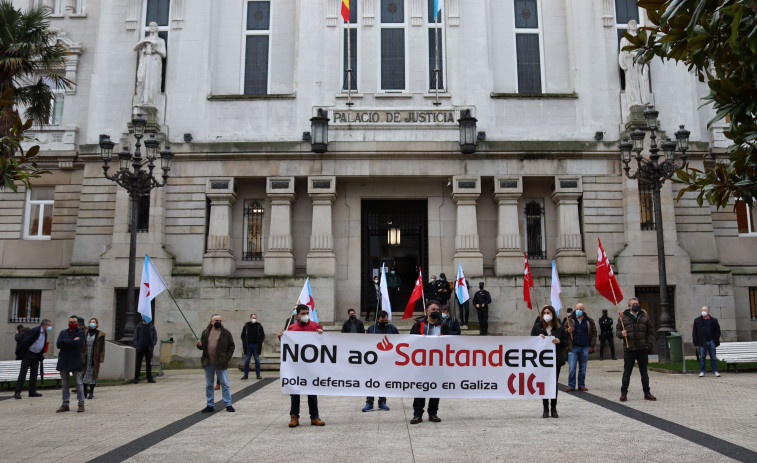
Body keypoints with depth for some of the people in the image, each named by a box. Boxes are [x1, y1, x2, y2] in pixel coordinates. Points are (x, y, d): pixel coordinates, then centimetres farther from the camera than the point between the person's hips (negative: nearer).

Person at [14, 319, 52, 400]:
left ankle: (32, 391, 15)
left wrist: (41, 355, 11)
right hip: (28, 354, -8)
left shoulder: (45, 333, 9)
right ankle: (17, 392, -3)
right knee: (23, 373, -6)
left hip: (36, 356, 8)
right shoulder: (35, 331, -16)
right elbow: (25, 341, -19)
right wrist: (21, 353, -17)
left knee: (34, 374, 9)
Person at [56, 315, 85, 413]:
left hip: (75, 362, -4)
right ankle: (65, 404, 17)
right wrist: (73, 341, -10)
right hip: (63, 361, 4)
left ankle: (81, 404, 6)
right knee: (65, 384, 10)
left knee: (79, 384, 0)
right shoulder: (63, 333, 12)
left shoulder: (80, 333, 1)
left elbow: (78, 343, -19)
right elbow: (58, 344, -5)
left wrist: (65, 342, -9)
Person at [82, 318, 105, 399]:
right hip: (85, 357, 2)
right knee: (84, 374, 3)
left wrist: (100, 358, -9)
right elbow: (82, 345, 9)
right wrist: (82, 356, 0)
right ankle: (84, 392, 14)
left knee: (93, 374, 2)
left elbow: (102, 347, -2)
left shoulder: (100, 335, 0)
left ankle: (91, 393, 11)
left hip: (94, 358, -2)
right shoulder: (85, 333, 8)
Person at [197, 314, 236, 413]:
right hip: (208, 363, 3)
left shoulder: (226, 333, 0)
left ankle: (228, 405, 8)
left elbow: (231, 346, 1)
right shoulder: (206, 332, 9)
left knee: (225, 384, 1)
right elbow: (202, 346, 13)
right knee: (208, 385, 11)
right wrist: (199, 345, -11)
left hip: (221, 363, -3)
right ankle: (210, 405, 20)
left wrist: (227, 357, -8)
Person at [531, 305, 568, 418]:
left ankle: (553, 409, 13)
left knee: (554, 384, 3)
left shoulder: (559, 328, 6)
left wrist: (559, 341, -12)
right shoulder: (537, 327, 5)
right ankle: (546, 409, 10)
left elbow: (566, 342, 8)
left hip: (556, 359, 0)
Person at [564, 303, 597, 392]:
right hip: (573, 347, -1)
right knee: (571, 368, -4)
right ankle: (571, 385, 5)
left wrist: (592, 346, 2)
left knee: (583, 368, 9)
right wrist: (567, 331, -16)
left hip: (585, 348, 1)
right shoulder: (570, 320, 4)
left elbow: (594, 333, 8)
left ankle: (581, 385, 20)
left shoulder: (589, 321, 5)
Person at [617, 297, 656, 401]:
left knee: (644, 372, 11)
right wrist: (621, 334, -16)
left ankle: (647, 393, 21)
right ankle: (623, 393, 9)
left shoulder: (645, 316, 7)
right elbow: (617, 330, 7)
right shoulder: (623, 317, 3)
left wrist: (649, 344, -2)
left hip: (643, 350, 2)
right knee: (627, 372, 2)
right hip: (629, 349, -2)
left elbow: (651, 332, 9)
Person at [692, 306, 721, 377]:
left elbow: (717, 331, 7)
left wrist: (715, 341, -5)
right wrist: (696, 343, -2)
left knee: (713, 357, 5)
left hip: (711, 342, 0)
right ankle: (702, 371, 6)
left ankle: (715, 371, 12)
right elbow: (694, 332, 5)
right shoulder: (697, 320, 7)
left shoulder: (714, 320, 7)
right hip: (702, 342, 0)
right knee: (702, 357, 1)